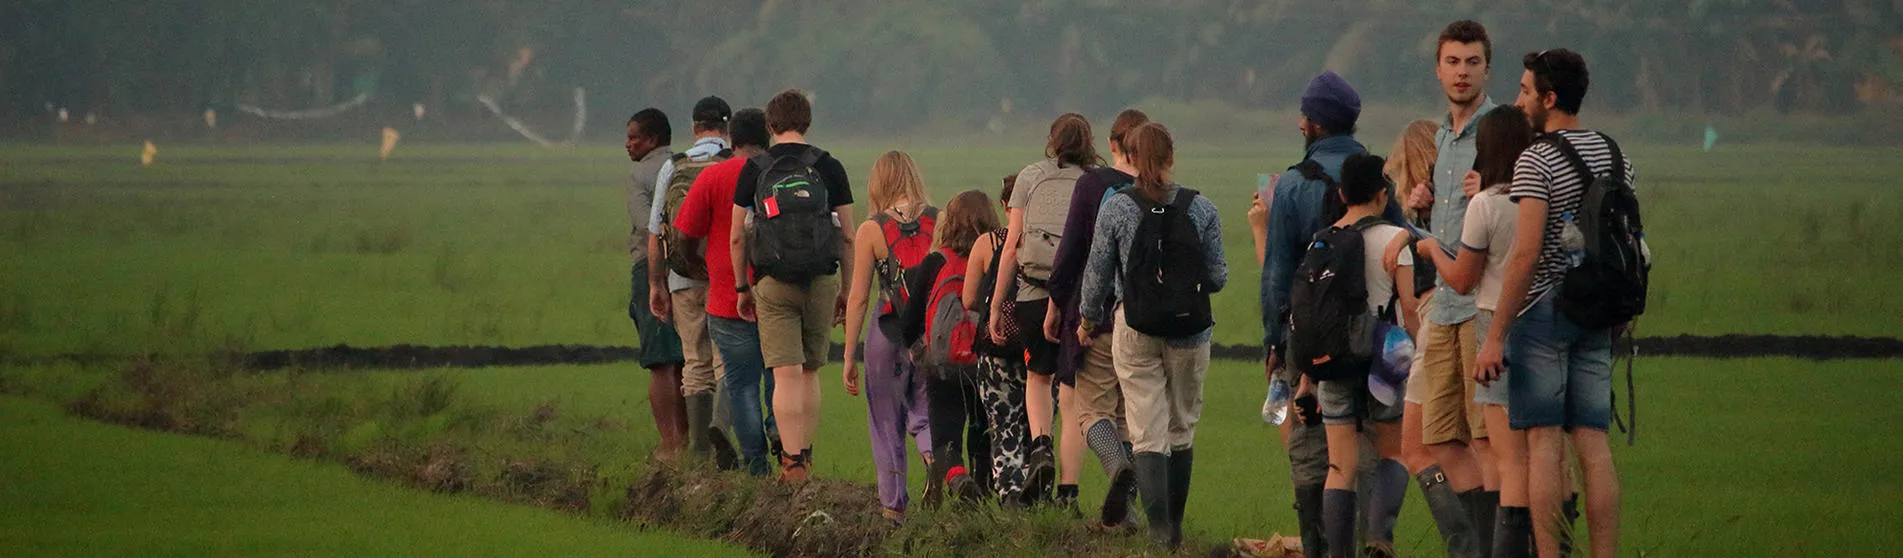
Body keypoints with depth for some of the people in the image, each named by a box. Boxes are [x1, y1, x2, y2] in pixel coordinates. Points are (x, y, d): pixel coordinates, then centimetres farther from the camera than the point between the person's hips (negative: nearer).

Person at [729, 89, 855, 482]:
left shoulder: (754, 171, 2)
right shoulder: (828, 168, 3)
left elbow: (738, 236, 4)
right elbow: (847, 236, 3)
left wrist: (742, 287, 13)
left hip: (772, 283, -1)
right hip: (821, 280, 1)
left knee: (786, 375, -4)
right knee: (809, 372, 16)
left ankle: (792, 462, -11)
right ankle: (805, 456, 20)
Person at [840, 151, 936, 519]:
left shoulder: (872, 230, -5)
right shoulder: (939, 222, 0)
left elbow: (858, 298, -4)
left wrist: (849, 356, 2)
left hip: (890, 335, -2)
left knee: (887, 422, 12)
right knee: (923, 410, 18)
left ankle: (894, 505, 13)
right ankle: (933, 452, -15)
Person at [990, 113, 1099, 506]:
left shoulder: (1031, 177, 7)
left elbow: (1012, 245, 4)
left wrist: (996, 303, 9)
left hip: (1034, 295, 0)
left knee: (1039, 375, 23)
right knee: (1073, 394, 5)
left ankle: (1040, 446, -2)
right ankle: (1068, 491, 0)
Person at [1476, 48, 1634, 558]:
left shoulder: (1537, 161, -12)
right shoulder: (1614, 155, 11)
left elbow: (1526, 254, -17)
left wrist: (1495, 337, -15)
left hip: (1543, 308, -6)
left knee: (1544, 444, -5)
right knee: (1593, 444, 5)